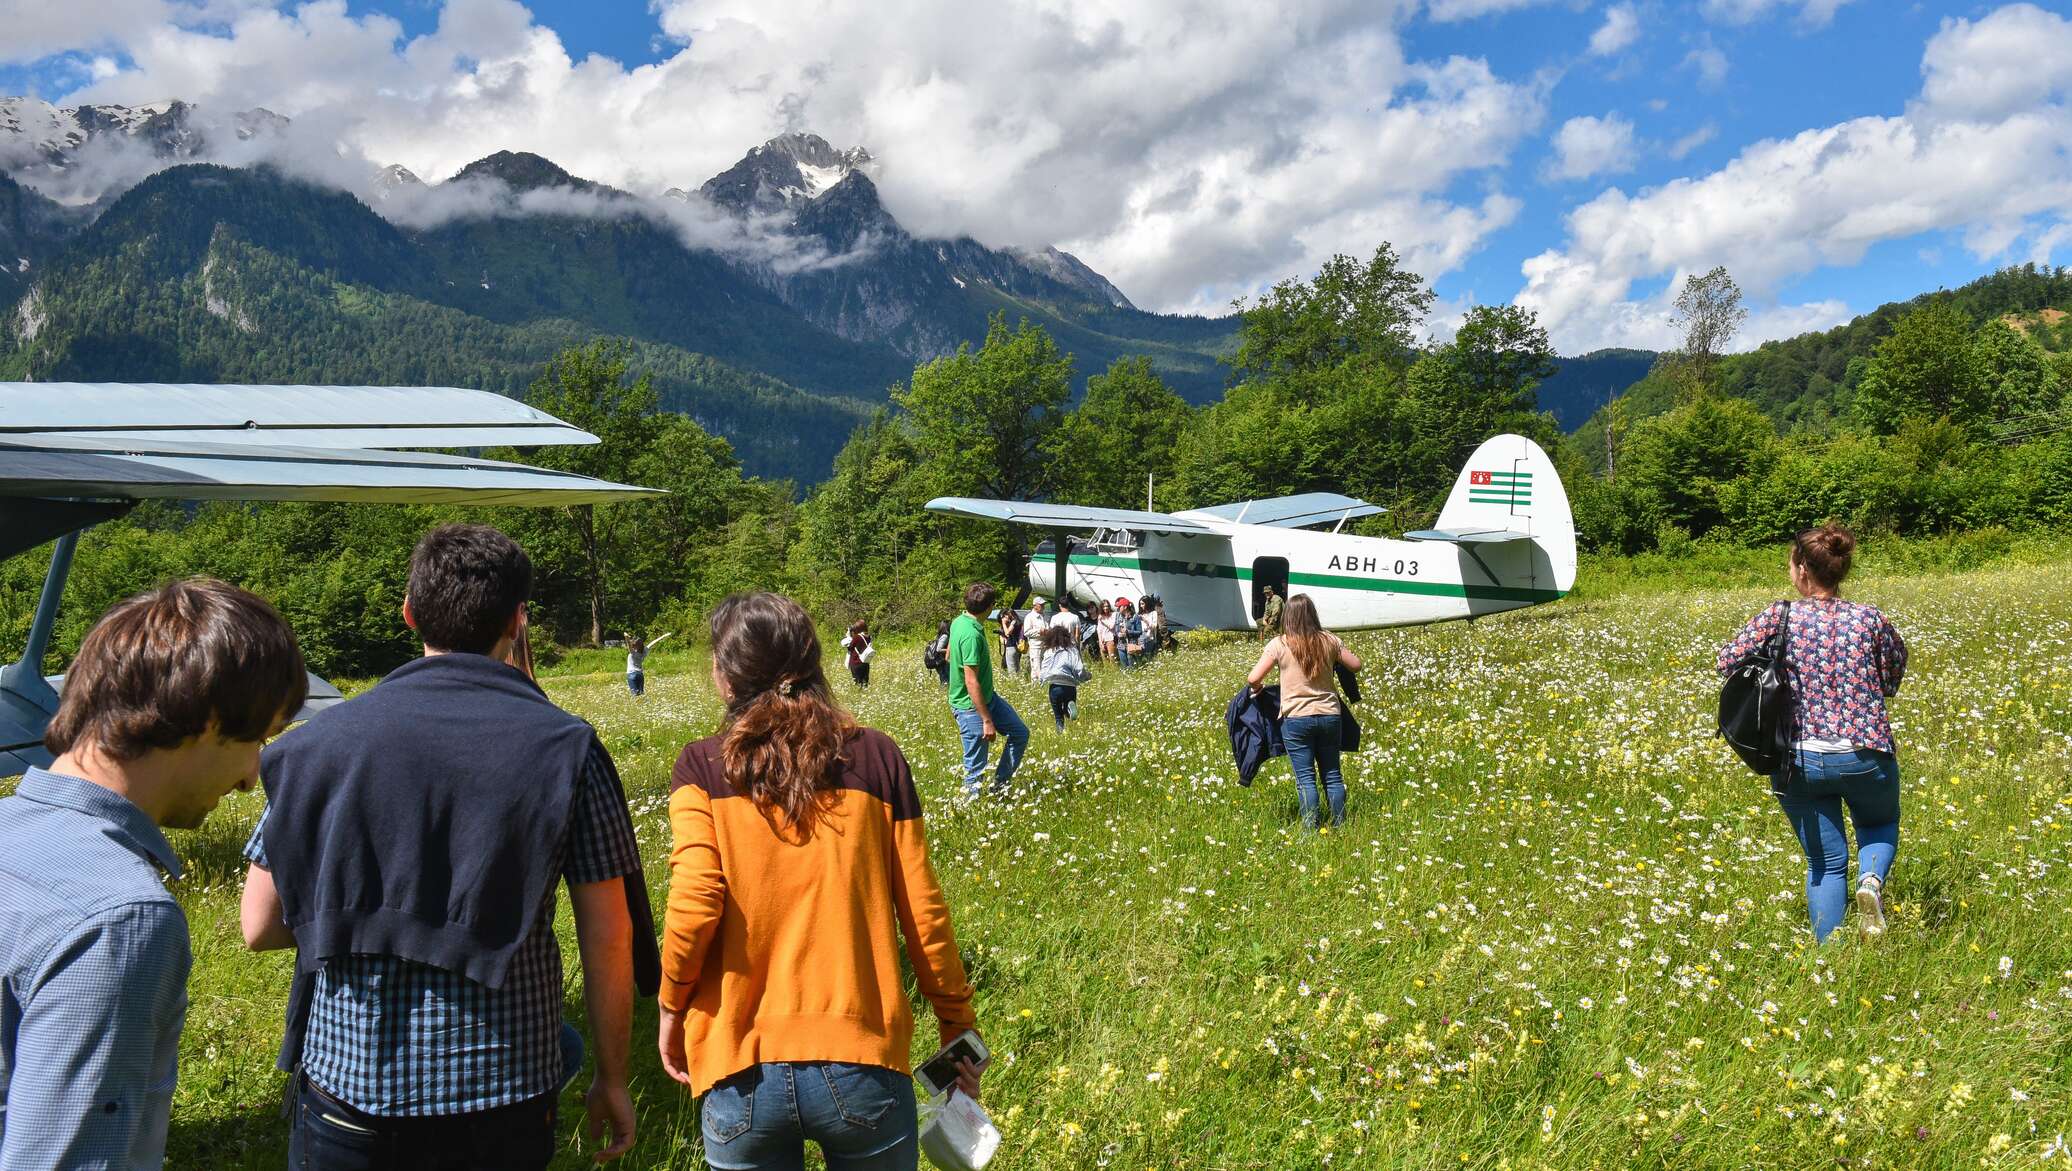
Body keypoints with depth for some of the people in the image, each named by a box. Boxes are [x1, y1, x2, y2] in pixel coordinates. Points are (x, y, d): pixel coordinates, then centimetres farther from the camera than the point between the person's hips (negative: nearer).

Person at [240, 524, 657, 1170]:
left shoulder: (324, 738, -4)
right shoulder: (566, 748, -8)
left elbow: (259, 926, 0)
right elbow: (609, 939, -7)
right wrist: (612, 1079, 4)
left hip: (348, 1085, 1)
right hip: (505, 1096, 0)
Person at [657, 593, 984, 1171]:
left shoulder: (702, 766, -3)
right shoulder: (875, 755, -1)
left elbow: (694, 904, -14)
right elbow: (923, 911, -1)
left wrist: (672, 1005, 4)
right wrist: (957, 1025, 11)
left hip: (741, 1070, 0)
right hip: (861, 1059, 0)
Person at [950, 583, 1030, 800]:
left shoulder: (958, 621, 2)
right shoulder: (971, 635, -28)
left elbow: (949, 656, 18)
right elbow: (972, 682, -28)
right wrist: (987, 721, -25)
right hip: (972, 706, -10)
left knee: (1020, 733, 16)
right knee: (976, 768, 0)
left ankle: (999, 785, 23)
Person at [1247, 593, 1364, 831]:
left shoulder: (1280, 644, -8)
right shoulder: (1329, 640, 1)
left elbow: (1253, 679, -11)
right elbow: (1355, 665, 12)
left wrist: (1257, 687, 11)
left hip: (1297, 718, -3)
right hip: (1330, 715, 3)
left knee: (1305, 778, 2)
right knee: (1332, 774, 15)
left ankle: (1311, 828, 2)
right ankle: (1339, 825, 20)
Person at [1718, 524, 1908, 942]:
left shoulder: (1779, 617, -8)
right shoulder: (1871, 620, -4)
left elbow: (1727, 662, -7)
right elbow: (1892, 684, 5)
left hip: (1799, 761, 0)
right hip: (1865, 756, 1)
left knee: (1825, 864, 15)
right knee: (1881, 823, 31)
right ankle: (1871, 880, 1)